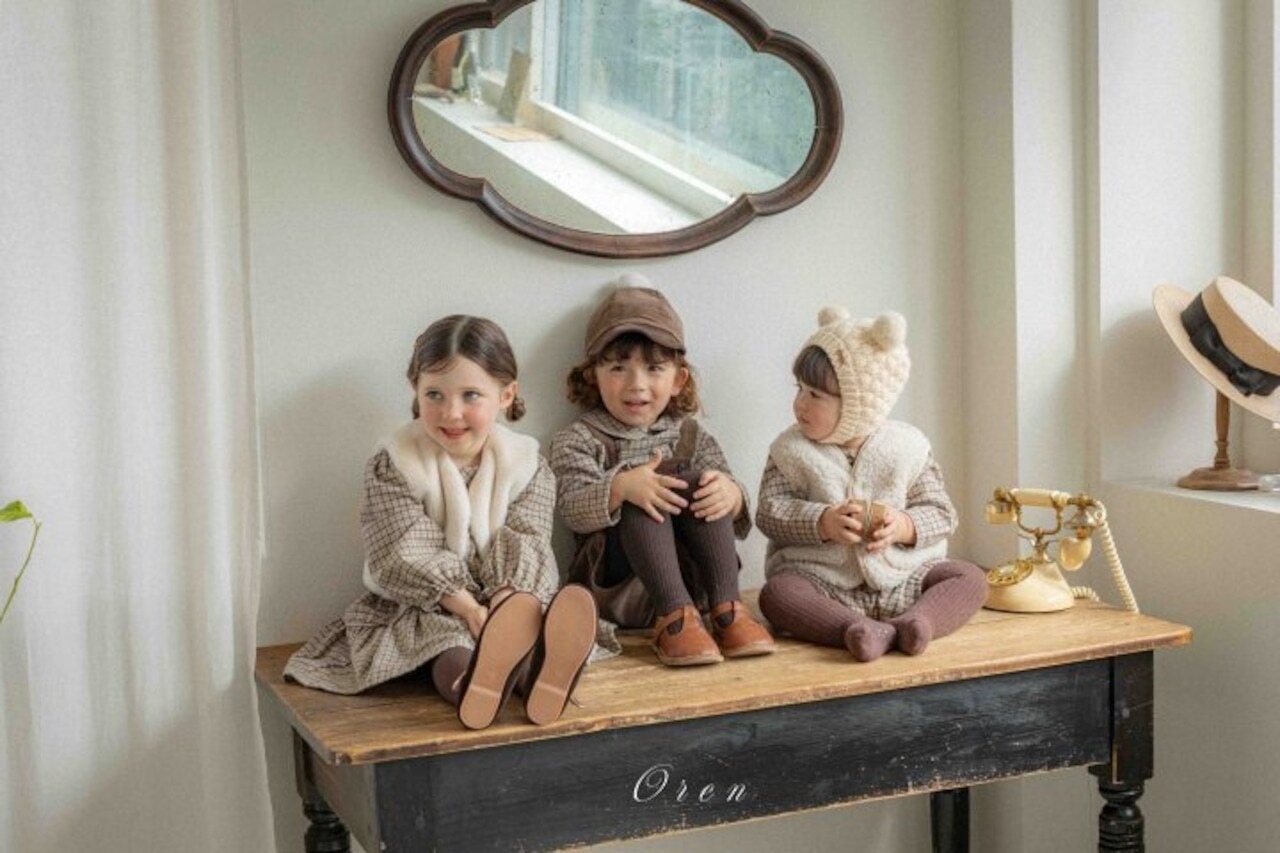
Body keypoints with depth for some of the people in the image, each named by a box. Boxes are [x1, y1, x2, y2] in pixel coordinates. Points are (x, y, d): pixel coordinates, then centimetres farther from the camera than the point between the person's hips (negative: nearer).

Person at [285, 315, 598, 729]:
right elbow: (411, 558, -16)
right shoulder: (392, 466, -5)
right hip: (419, 607, -2)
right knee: (452, 654, -34)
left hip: (506, 599, 2)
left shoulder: (527, 466, 1)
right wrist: (469, 608, -29)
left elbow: (524, 551, -10)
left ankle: (542, 673, -61)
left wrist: (507, 603, -32)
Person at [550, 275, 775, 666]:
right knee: (640, 500, -27)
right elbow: (573, 509, -15)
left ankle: (726, 608, -24)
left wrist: (729, 493, -22)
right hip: (615, 586, -3)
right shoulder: (579, 439, 2)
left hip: (688, 578, 3)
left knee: (702, 485, -19)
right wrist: (622, 486, -35)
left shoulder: (690, 434, 13)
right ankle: (675, 617, -36)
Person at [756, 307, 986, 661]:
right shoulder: (792, 450, 0)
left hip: (902, 577, 2)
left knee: (971, 578, -18)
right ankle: (862, 631, -47)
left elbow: (941, 513, 0)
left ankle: (914, 622, -41)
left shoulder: (907, 447, 1)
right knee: (776, 594, -30)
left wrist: (904, 526, -21)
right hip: (821, 583, -1)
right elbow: (770, 512, -7)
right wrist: (823, 523, -23)